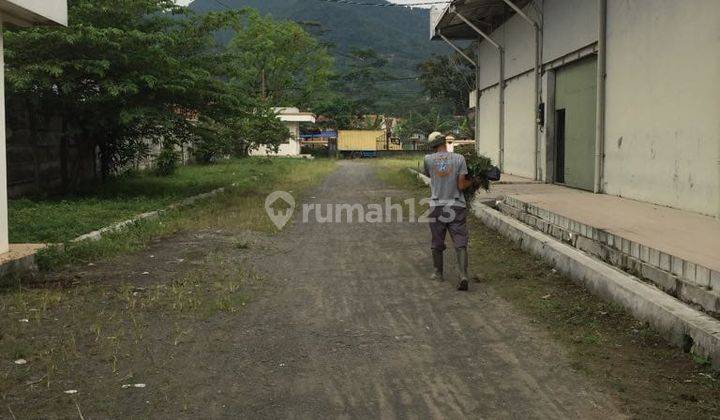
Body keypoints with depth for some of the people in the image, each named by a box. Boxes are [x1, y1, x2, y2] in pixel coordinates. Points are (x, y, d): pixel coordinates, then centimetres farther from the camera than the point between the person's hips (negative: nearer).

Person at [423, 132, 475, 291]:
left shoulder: (428, 160, -3)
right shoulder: (459, 159, -6)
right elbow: (461, 185, -9)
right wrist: (473, 181, 10)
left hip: (437, 206, 1)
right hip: (457, 206, -1)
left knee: (437, 243, 15)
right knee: (460, 244, 1)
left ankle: (438, 274, 28)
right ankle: (463, 275, -13)